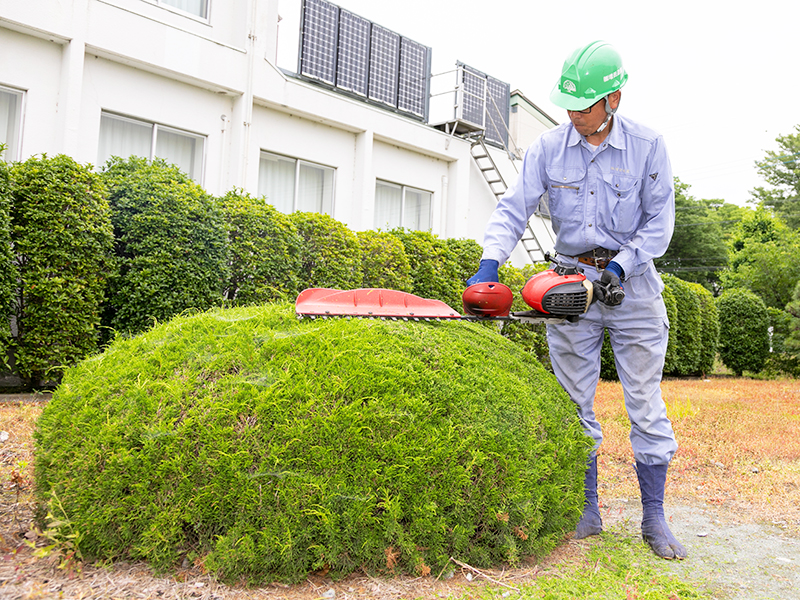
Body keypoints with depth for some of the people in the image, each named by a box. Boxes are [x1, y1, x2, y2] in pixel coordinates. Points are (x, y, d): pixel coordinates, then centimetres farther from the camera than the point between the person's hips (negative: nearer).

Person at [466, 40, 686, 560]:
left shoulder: (647, 145, -6)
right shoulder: (548, 149, -2)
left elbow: (660, 221, -3)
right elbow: (514, 210, -5)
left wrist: (621, 266, -15)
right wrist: (490, 263, -20)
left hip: (631, 281, -1)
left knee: (646, 403, 1)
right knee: (576, 404, 4)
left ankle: (654, 517, 13)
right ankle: (588, 511, 17)